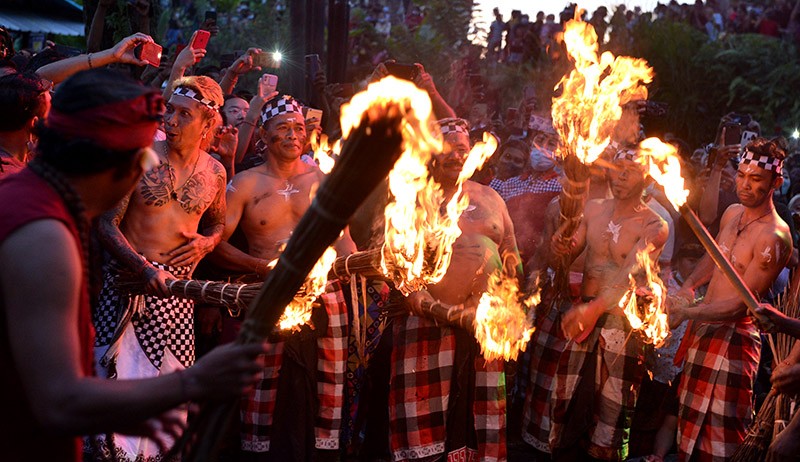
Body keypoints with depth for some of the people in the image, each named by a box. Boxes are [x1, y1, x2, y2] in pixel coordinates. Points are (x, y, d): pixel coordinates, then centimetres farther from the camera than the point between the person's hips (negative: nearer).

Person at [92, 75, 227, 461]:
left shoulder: (214, 172, 5)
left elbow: (218, 223, 23)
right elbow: (107, 224, -8)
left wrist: (206, 242, -1)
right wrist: (144, 269, -21)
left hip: (176, 287, 3)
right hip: (127, 280, -3)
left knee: (172, 382, 7)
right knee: (119, 375, -3)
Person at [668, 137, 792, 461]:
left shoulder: (774, 236, -19)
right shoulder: (732, 213, 7)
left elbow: (741, 303, -21)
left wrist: (688, 313, -29)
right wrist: (688, 286, 6)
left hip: (732, 335, -8)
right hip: (702, 325, 8)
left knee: (722, 429, -4)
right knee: (691, 413, 17)